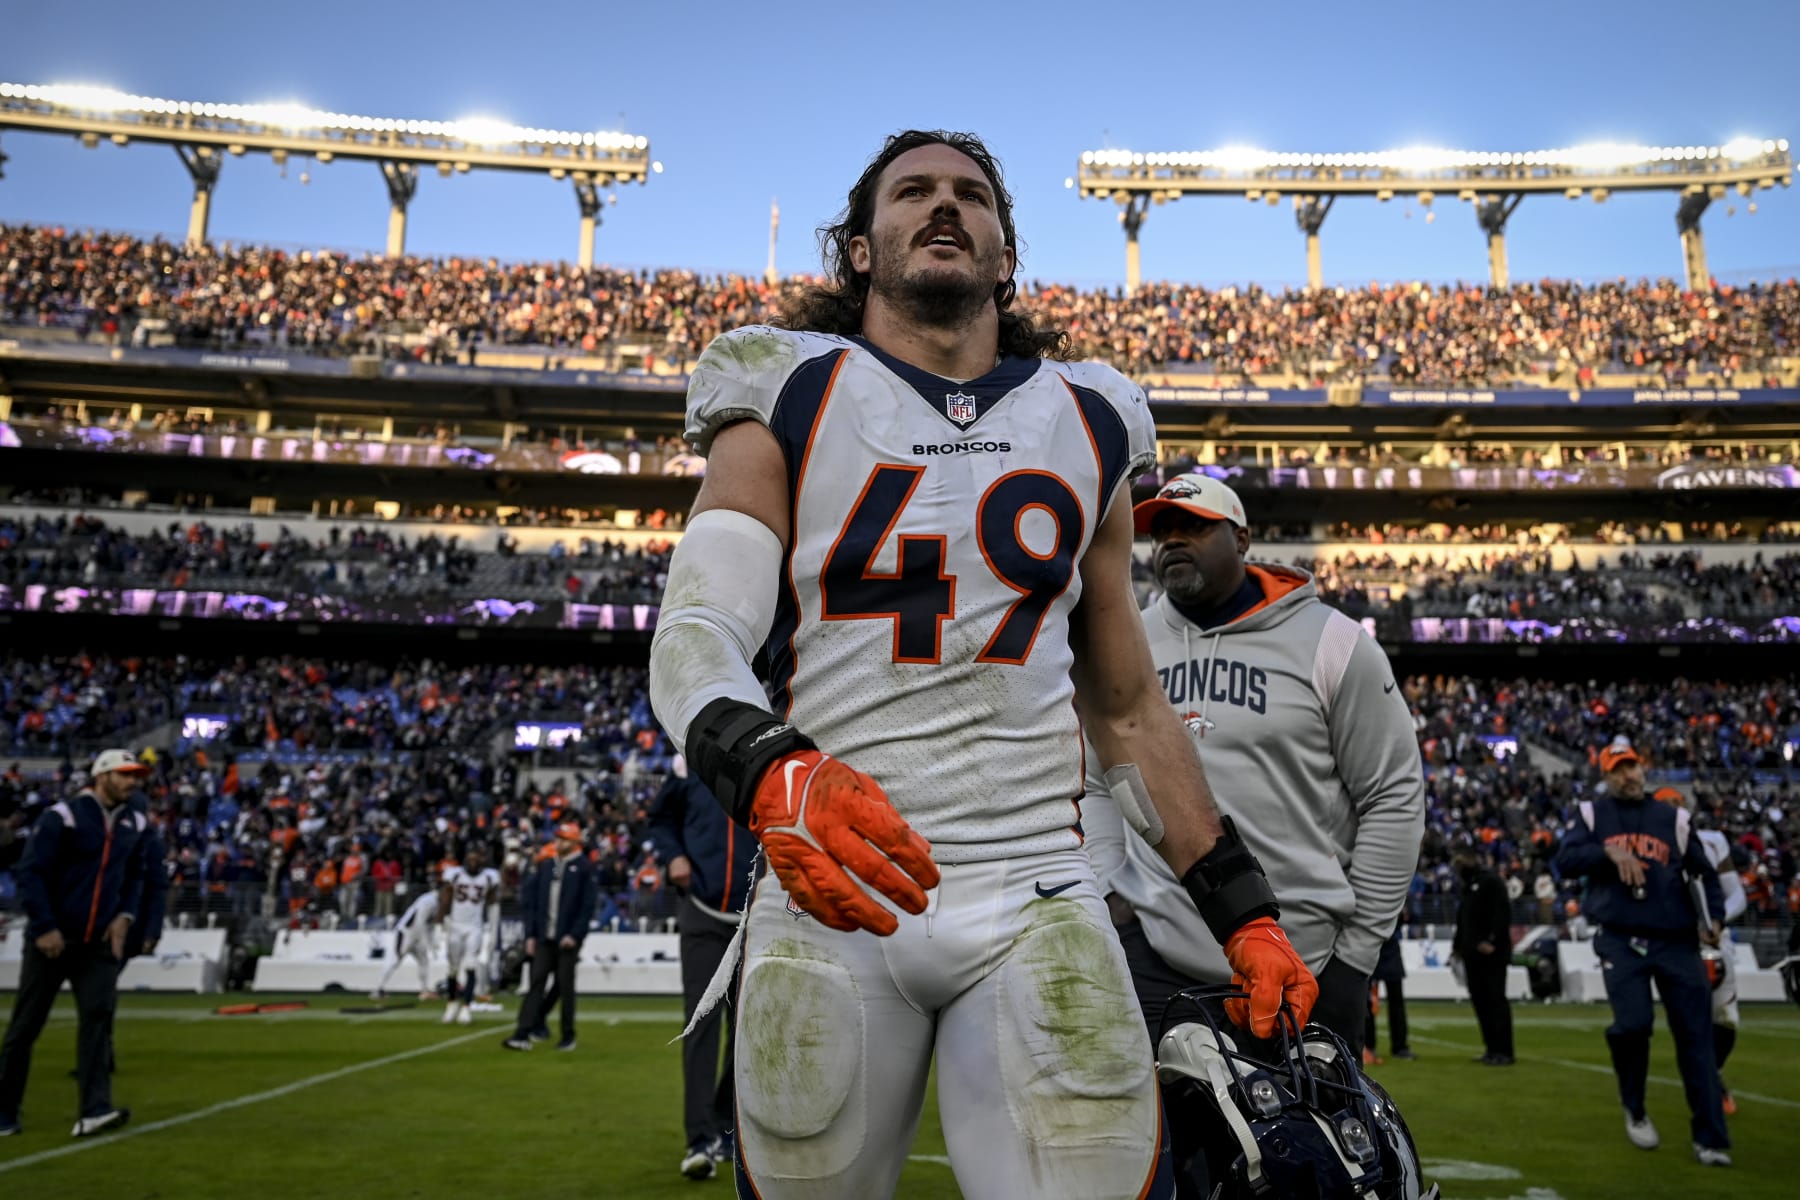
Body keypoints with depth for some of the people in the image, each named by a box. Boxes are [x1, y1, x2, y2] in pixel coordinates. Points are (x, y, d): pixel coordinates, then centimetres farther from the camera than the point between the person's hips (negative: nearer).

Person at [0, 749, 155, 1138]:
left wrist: (125, 915, 2)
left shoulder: (135, 824, 6)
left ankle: (94, 1111, -12)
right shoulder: (62, 817, -11)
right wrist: (44, 927, -14)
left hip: (100, 942, 4)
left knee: (98, 1016, -9)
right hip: (52, 940, -4)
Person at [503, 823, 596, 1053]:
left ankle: (568, 1036, 12)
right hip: (544, 938, 4)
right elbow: (534, 902, 14)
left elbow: (588, 905, -8)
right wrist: (530, 934, 6)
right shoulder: (545, 866, 14)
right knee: (536, 983, -1)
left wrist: (575, 935, -15)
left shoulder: (584, 868, -3)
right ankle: (523, 1035, -4)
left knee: (565, 987, 2)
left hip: (567, 939, -4)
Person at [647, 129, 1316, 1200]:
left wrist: (1241, 909, 14)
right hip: (832, 895, -1)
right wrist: (768, 770, -30)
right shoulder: (789, 403, 5)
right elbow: (696, 635, -8)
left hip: (1033, 899, 2)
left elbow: (1129, 709, 17)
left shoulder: (1087, 428, 14)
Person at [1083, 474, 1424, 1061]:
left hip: (1307, 964, -2)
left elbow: (1395, 797, -1)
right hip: (1155, 954, 2)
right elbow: (1097, 785, 15)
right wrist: (1109, 892, 3)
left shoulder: (1330, 643, -3)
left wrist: (1358, 943, -3)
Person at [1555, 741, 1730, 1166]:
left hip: (1676, 941, 2)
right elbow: (1565, 862, -3)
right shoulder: (1592, 813, 8)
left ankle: (1710, 1137, 8)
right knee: (1633, 1024, -15)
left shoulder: (1673, 818, 11)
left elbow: (1704, 872, 12)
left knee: (1695, 1034, -1)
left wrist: (1713, 916, -4)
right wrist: (1609, 850, -17)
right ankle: (1635, 1110, 12)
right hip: (1620, 942, -2)